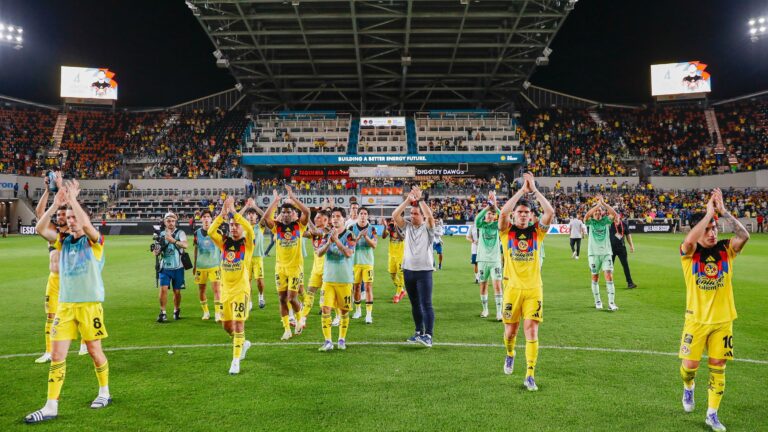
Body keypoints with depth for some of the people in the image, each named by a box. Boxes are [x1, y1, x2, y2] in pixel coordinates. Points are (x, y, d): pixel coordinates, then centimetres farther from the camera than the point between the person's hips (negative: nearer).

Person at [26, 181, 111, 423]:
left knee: (94, 350, 6)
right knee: (57, 355, 1)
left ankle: (104, 393, 26)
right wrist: (56, 204, -11)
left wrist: (73, 199, -21)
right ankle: (51, 407, 6)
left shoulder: (94, 241, -5)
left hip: (90, 305, -5)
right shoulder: (64, 241, 10)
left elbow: (86, 224, -27)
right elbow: (41, 229, -4)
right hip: (65, 304, 5)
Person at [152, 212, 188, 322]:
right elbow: (156, 252, 12)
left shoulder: (180, 233, -4)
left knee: (177, 291, 6)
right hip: (165, 267, 2)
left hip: (177, 268, -2)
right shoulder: (161, 234, 7)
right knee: (163, 289, -9)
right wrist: (156, 251, -12)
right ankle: (162, 312, 2)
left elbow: (185, 245, -23)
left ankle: (177, 311, 27)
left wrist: (172, 240, -36)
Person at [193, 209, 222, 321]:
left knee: (217, 289, -11)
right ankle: (206, 312, 23)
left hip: (214, 265, -3)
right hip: (201, 266, 3)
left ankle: (217, 313, -9)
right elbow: (196, 249, 13)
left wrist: (222, 264, -2)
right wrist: (194, 265, 15)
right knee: (201, 290, 8)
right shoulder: (197, 233, 5)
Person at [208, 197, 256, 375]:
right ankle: (243, 343, 39)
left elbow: (249, 229, -24)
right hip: (225, 289, 5)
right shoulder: (224, 243, 6)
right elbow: (210, 231, -12)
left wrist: (234, 212, -23)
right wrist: (223, 213, -20)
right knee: (227, 325, 11)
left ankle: (236, 360, 0)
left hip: (241, 289, -4)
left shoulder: (247, 243, -3)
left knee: (239, 323, -9)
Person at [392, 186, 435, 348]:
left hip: (424, 271, -5)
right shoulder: (407, 226, 9)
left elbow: (430, 216, -23)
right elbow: (395, 215, -4)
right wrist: (407, 201, -11)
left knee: (426, 304, -9)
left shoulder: (427, 228, -2)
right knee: (414, 304, 13)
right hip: (408, 270, 5)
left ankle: (428, 336, -12)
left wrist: (420, 199, -21)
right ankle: (419, 332, 24)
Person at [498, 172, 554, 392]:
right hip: (512, 288, 0)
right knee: (510, 330, 10)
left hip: (534, 288, 0)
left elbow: (550, 212, -10)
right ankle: (510, 355, 42)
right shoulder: (507, 231, 2)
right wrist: (522, 190, -16)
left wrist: (535, 190, -10)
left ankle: (530, 375, -2)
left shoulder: (537, 232, 5)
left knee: (531, 329, -7)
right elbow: (503, 212, -18)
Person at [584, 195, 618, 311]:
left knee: (609, 276, -10)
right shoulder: (591, 222, 2)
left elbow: (614, 213, -13)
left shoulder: (606, 221, 5)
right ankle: (597, 301, 21)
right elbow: (586, 215, -20)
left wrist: (603, 203, -18)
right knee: (595, 277, 7)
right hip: (594, 253, 0)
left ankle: (611, 303, -10)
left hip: (606, 252, 0)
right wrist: (598, 204, -21)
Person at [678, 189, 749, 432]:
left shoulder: (726, 250, -2)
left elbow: (744, 236, -22)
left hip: (723, 320, 2)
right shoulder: (689, 252, -9)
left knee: (718, 368, 6)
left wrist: (722, 211, -24)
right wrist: (709, 211, -28)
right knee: (690, 364, 3)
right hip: (696, 320, -2)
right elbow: (689, 240, -33)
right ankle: (688, 387, 38)